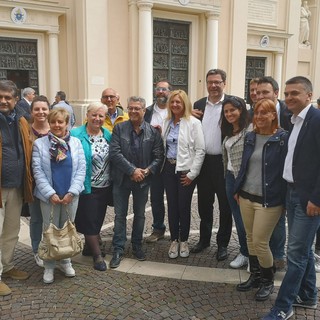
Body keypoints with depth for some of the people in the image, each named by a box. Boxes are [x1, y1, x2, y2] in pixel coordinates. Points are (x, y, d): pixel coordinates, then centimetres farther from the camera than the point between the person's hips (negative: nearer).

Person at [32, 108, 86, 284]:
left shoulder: (76, 142, 2)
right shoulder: (39, 143, -3)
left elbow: (81, 168, -2)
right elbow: (37, 171, -7)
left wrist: (72, 192, -10)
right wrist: (50, 193, -14)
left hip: (70, 195, 2)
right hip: (49, 195, -1)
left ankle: (65, 261, 30)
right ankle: (49, 266, 22)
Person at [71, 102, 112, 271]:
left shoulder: (108, 134, 4)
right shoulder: (76, 135, -12)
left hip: (105, 187, 5)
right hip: (88, 187, -5)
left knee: (98, 220, 18)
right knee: (90, 221, 5)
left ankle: (91, 245, 38)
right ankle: (97, 255, 18)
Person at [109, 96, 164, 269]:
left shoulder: (153, 131, -3)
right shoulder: (119, 128, -5)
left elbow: (158, 157, -4)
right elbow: (115, 153, -13)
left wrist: (146, 171, -18)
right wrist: (133, 170, -19)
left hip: (143, 179, 1)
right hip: (122, 178, -1)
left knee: (139, 214, 14)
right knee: (120, 215, 7)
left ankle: (137, 246, 31)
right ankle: (118, 249, 19)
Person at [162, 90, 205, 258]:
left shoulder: (193, 123, -8)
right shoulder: (167, 122, 9)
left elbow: (200, 150, -10)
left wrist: (192, 174, -11)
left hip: (185, 170, -4)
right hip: (169, 169, 4)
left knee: (184, 206, 5)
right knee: (172, 205, 9)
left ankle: (183, 241, 23)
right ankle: (174, 240, 23)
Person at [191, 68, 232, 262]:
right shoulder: (199, 105, 9)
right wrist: (192, 118, -5)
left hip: (224, 162, -4)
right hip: (203, 161, 4)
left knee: (225, 205, 7)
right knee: (204, 204, 15)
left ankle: (223, 244, 22)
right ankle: (204, 239, 31)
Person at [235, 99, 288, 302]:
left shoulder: (283, 138, -10)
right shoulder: (250, 137, 8)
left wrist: (284, 200, -10)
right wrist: (238, 190, 13)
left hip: (269, 200, -6)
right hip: (246, 197, 6)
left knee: (260, 242, -1)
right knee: (250, 239, 14)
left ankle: (268, 281, 23)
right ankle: (255, 276, 32)